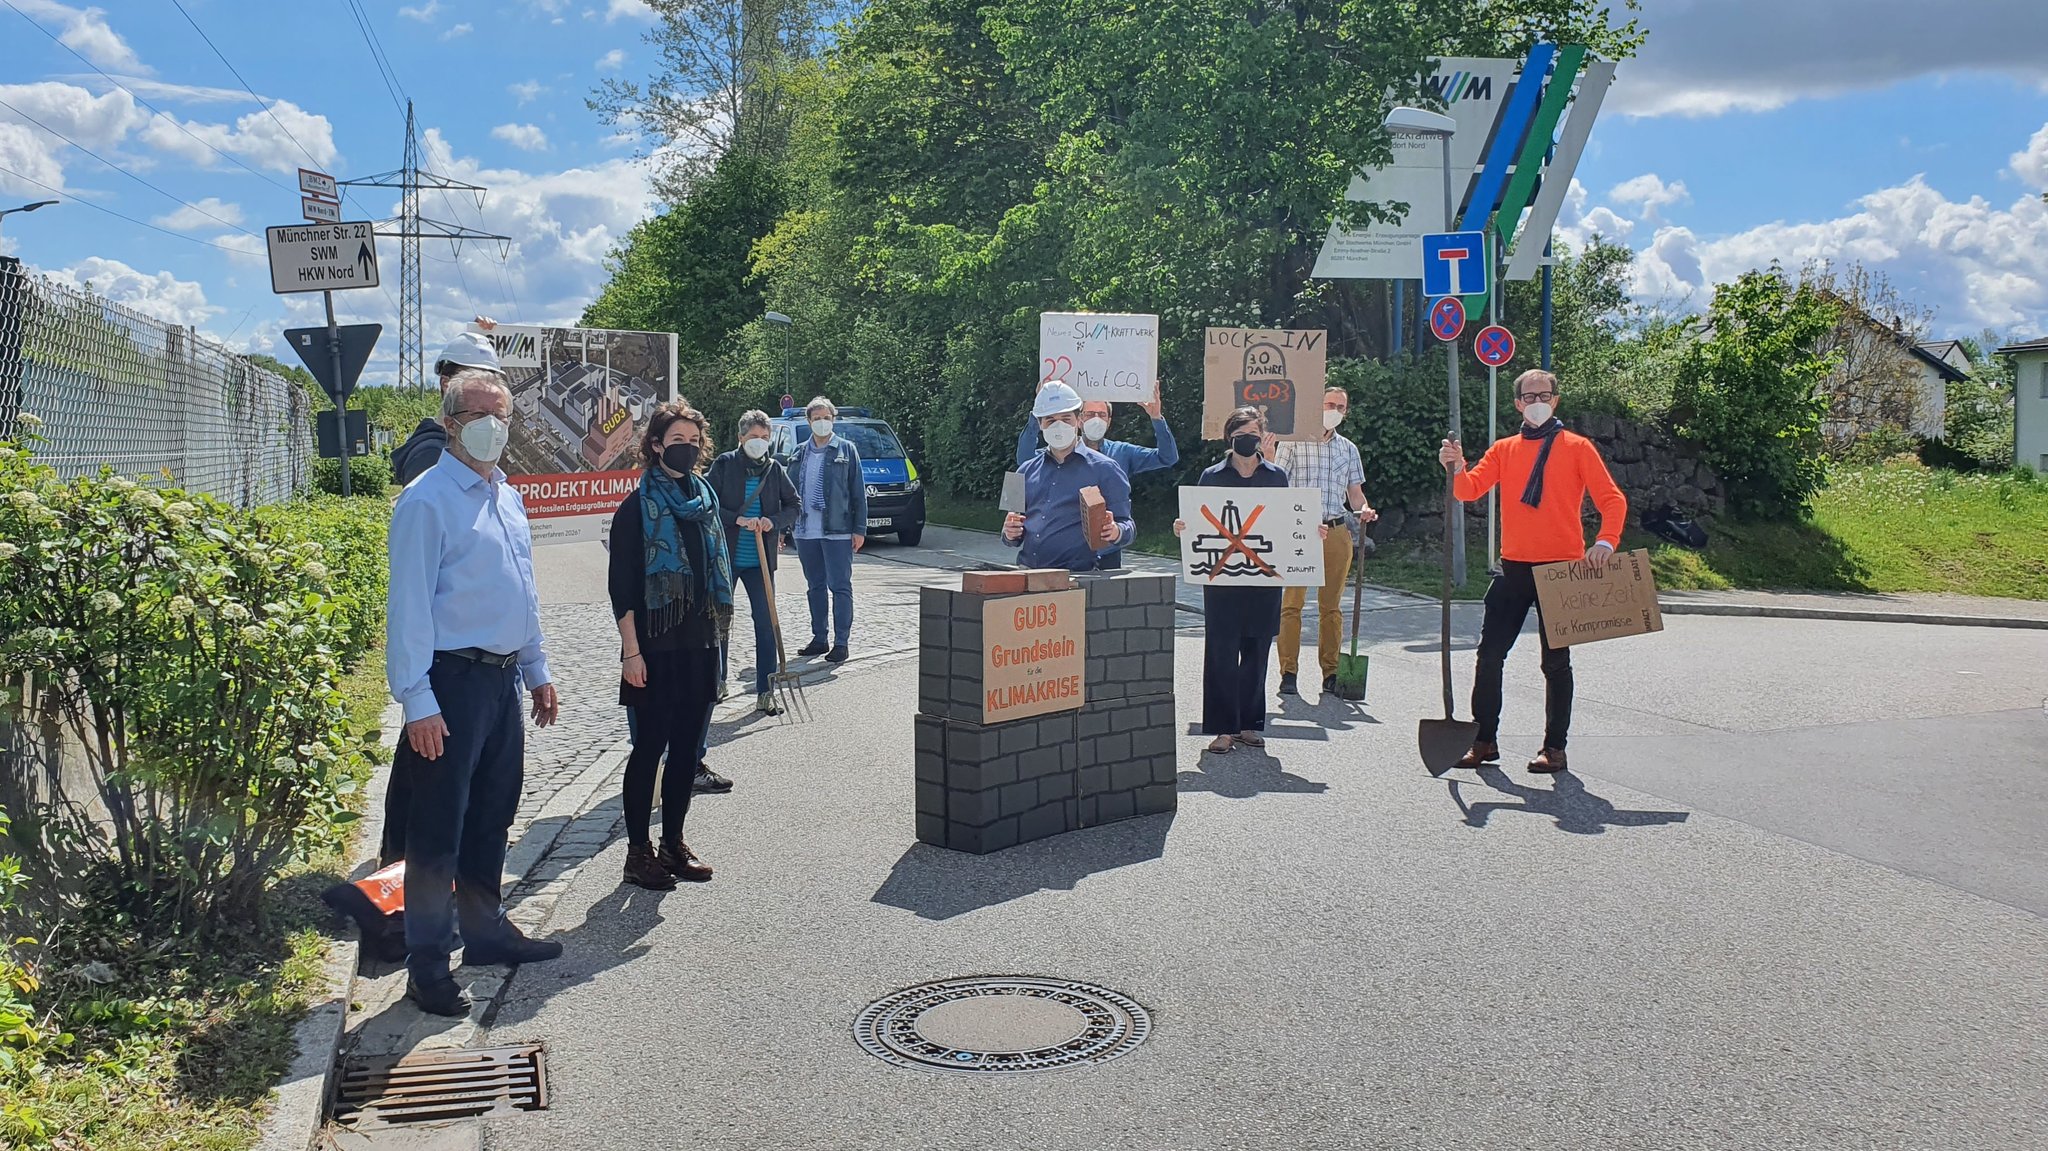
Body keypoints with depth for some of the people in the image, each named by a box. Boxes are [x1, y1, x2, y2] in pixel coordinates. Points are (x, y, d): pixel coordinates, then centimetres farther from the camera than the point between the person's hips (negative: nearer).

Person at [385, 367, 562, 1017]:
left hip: (503, 678, 8)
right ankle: (427, 965, 8)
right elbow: (409, 607, -16)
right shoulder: (427, 501, -12)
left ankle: (486, 930, 32)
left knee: (492, 816, 18)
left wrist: (537, 672, 20)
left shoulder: (508, 498, 14)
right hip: (454, 679, -8)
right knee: (439, 829, -1)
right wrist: (418, 702, -20)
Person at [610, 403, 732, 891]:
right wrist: (631, 650, -15)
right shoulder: (637, 508, -7)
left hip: (700, 646, 6)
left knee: (686, 747, 10)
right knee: (650, 746, 0)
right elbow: (621, 586, -9)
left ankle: (674, 842, 21)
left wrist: (716, 637, 13)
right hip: (656, 648, -6)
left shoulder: (706, 500, 11)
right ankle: (638, 850, 10)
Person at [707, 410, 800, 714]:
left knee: (766, 622, -3)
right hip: (725, 556, -1)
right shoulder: (724, 464, -3)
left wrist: (774, 521, -10)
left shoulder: (775, 470, 3)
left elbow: (793, 506, 8)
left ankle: (765, 693, 1)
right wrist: (737, 520, -19)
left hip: (760, 561, 1)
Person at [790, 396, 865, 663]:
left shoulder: (846, 449, 0)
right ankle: (819, 639, 21)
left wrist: (859, 529, -7)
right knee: (816, 586, 12)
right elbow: (790, 490, 15)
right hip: (805, 531, 5)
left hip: (837, 531, -5)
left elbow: (858, 491, -2)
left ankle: (841, 643, 0)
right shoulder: (800, 452, 11)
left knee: (840, 587, -3)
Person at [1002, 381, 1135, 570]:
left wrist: (1116, 533, -17)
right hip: (1026, 574, 3)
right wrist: (1010, 534, 5)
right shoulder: (1027, 471, 21)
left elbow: (1128, 527, 5)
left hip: (1077, 576, -3)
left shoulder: (1104, 469, 8)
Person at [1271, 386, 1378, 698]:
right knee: (1292, 602, -8)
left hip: (1337, 532, 4)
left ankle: (1331, 673, 11)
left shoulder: (1348, 449, 17)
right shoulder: (1293, 442, 4)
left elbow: (1355, 493, 19)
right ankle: (1288, 673, -5)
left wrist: (1364, 510, -4)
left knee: (1331, 605, 6)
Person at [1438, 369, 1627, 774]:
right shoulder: (1504, 449, 10)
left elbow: (1613, 499, -5)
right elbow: (1470, 490, -1)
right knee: (1490, 655, 2)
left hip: (1562, 569, -3)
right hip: (1514, 568, 3)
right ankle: (1485, 740, 13)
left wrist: (1605, 541, -21)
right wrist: (1456, 467, -22)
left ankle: (1554, 747, 12)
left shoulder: (1577, 448, 1)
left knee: (1556, 662, 5)